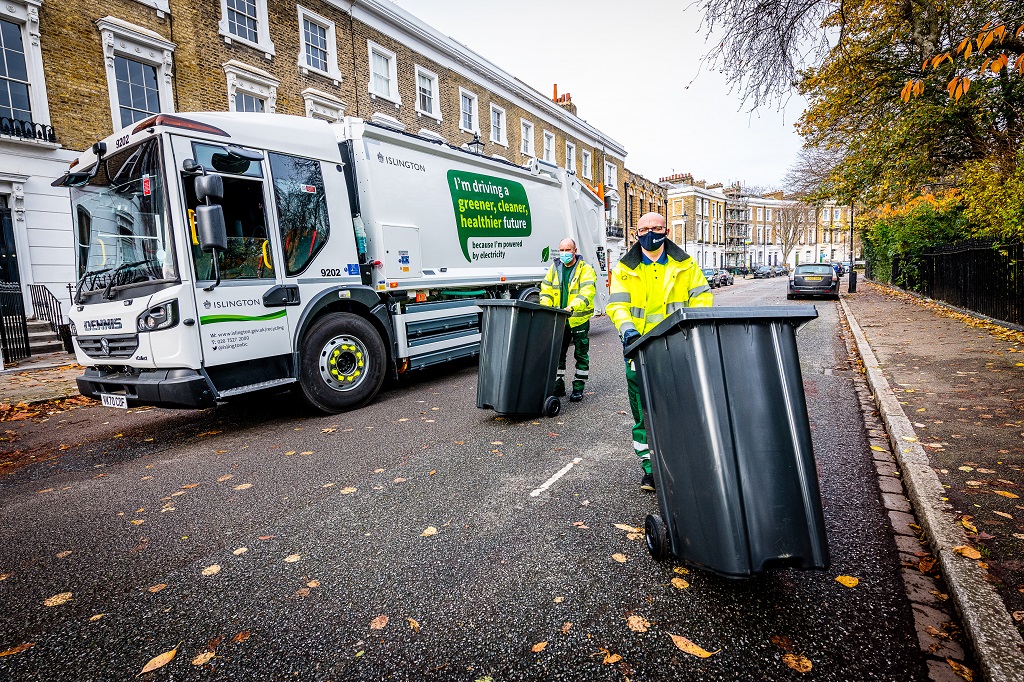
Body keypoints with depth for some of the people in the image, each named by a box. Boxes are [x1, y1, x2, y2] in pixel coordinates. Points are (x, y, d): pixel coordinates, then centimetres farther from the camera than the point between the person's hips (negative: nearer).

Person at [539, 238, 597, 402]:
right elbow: (546, 291, 6)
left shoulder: (586, 270, -8)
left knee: (581, 355, 6)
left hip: (579, 319, -4)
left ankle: (578, 388, 17)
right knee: (557, 353, 11)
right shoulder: (554, 268, 7)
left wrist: (572, 308, -37)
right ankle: (558, 385, 24)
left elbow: (586, 293, -22)